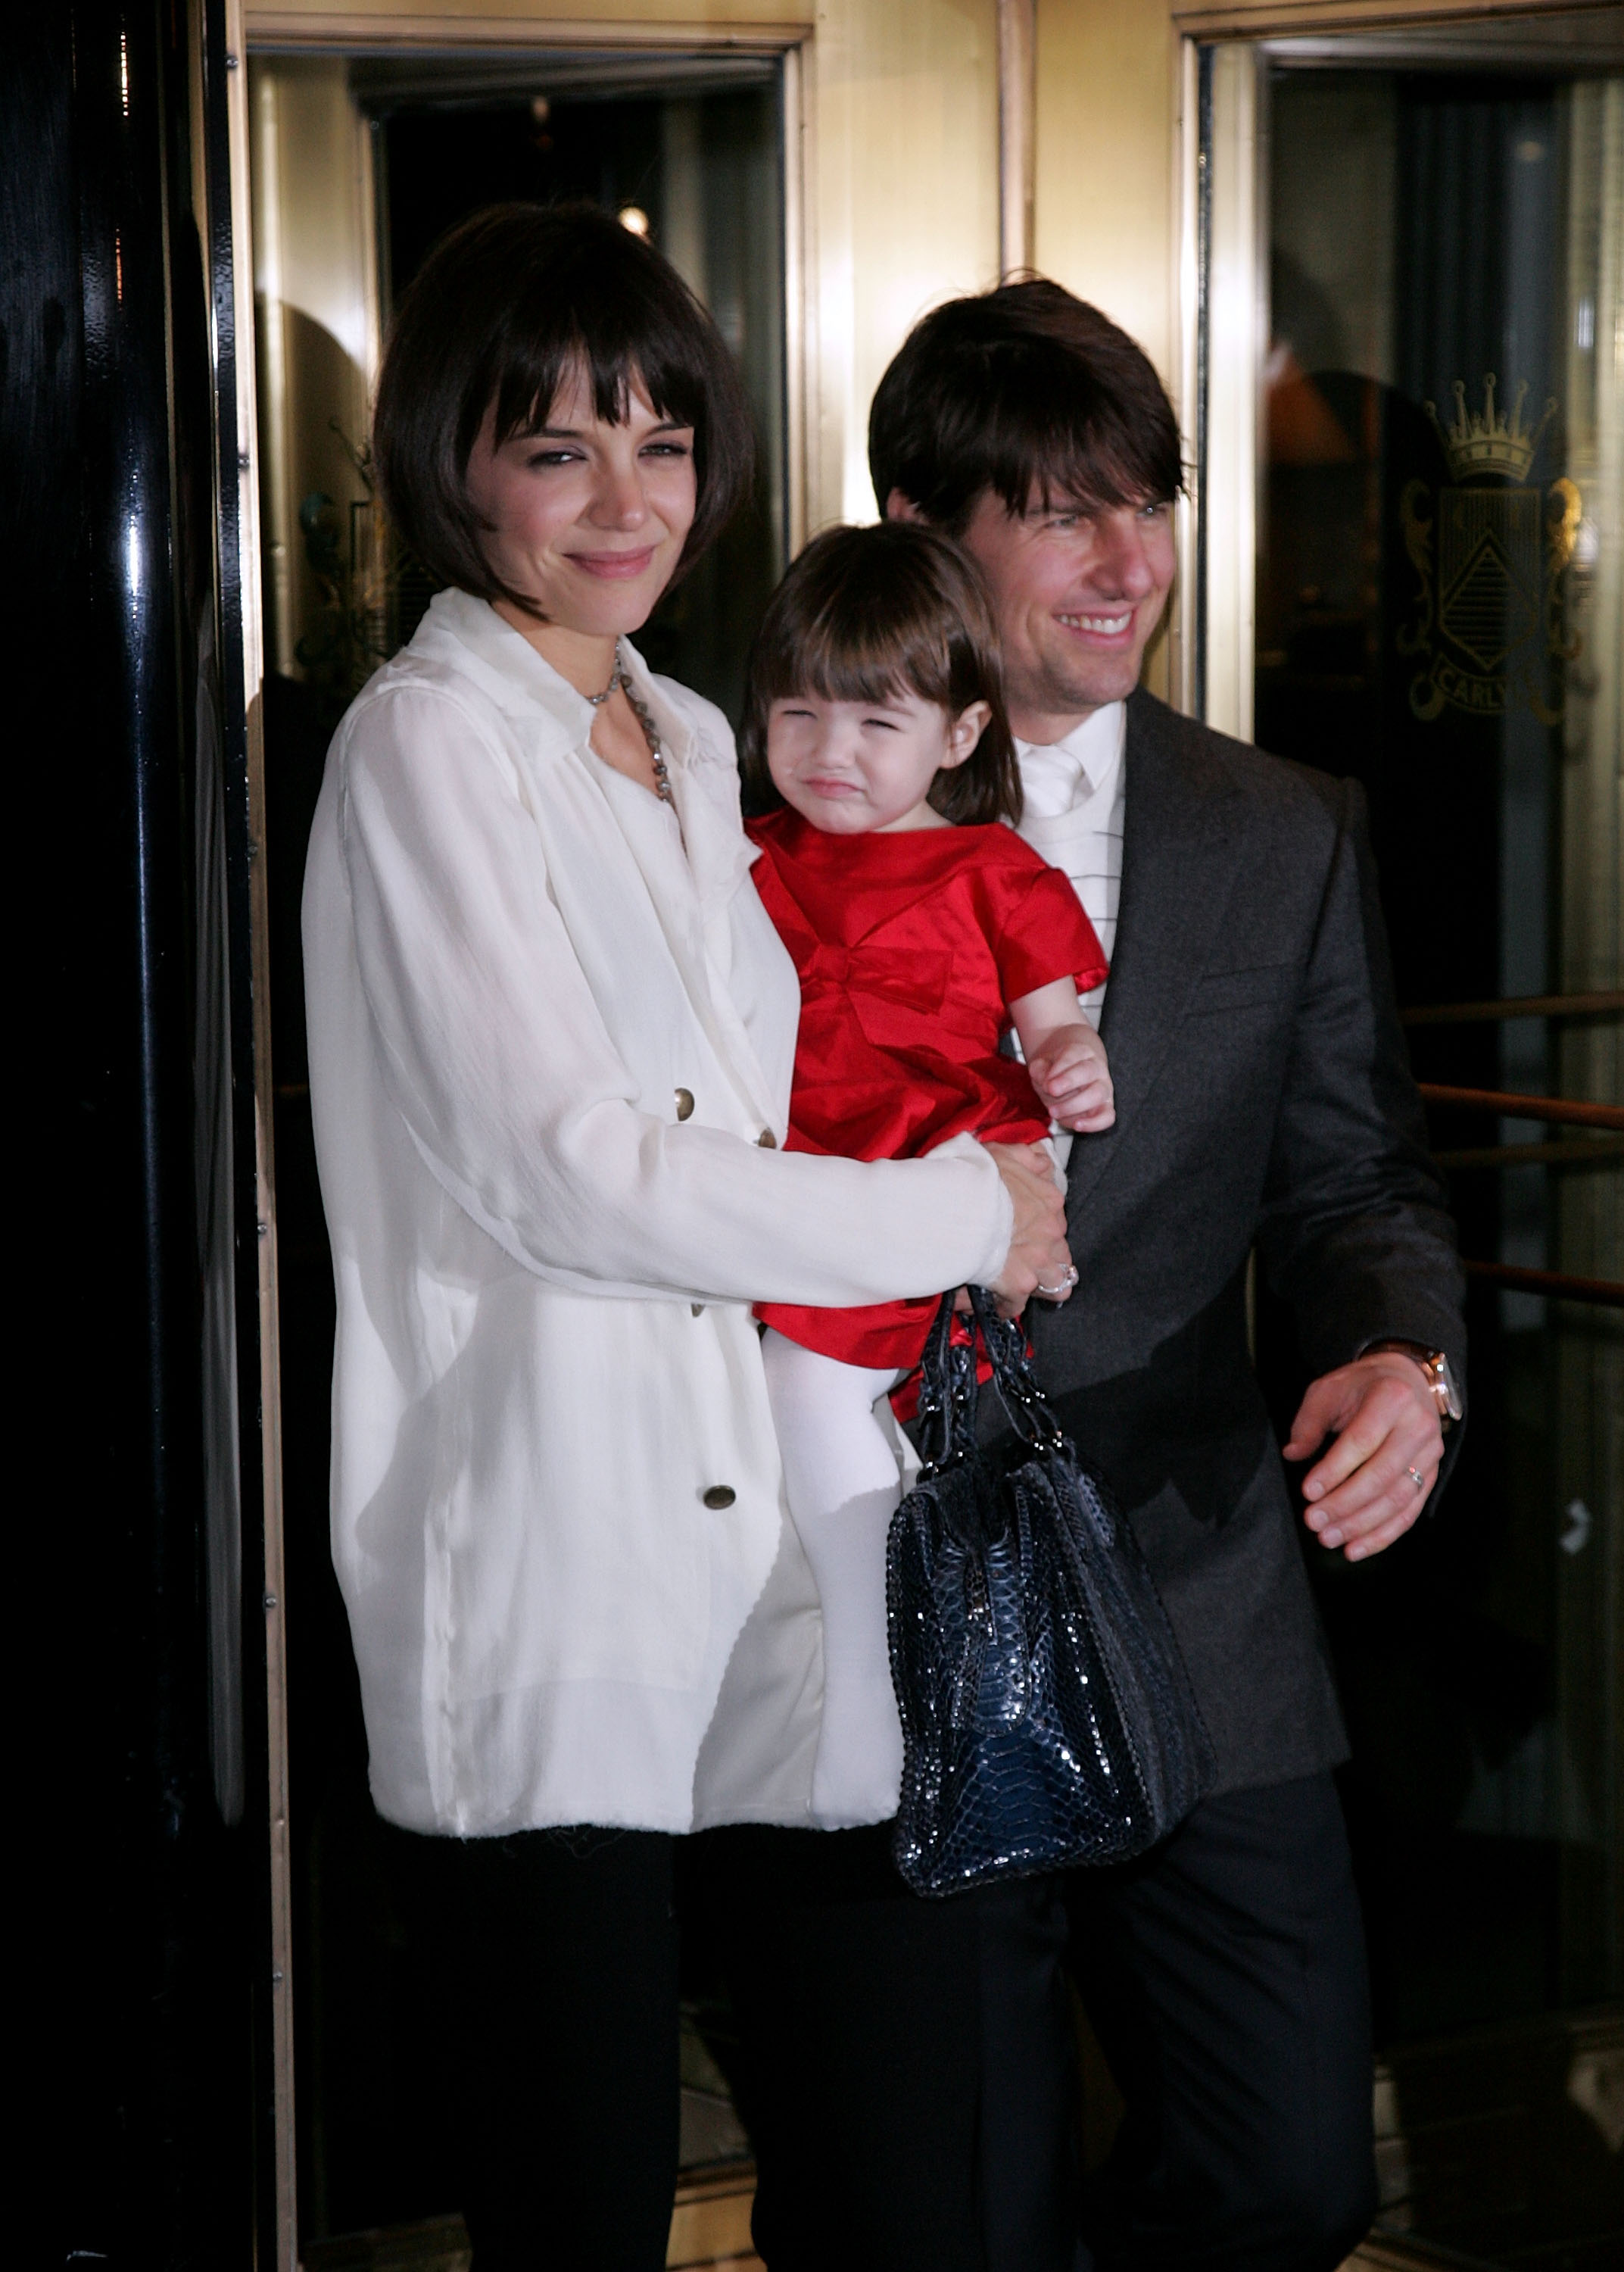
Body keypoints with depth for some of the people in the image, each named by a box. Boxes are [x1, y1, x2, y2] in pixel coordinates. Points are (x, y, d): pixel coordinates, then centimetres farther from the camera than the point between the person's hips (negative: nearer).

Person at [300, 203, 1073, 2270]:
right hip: (540, 1605, -7)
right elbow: (555, 1164, -15)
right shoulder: (427, 740, -7)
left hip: (723, 1547, 8)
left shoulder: (690, 746, 18)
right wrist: (969, 1212, -8)